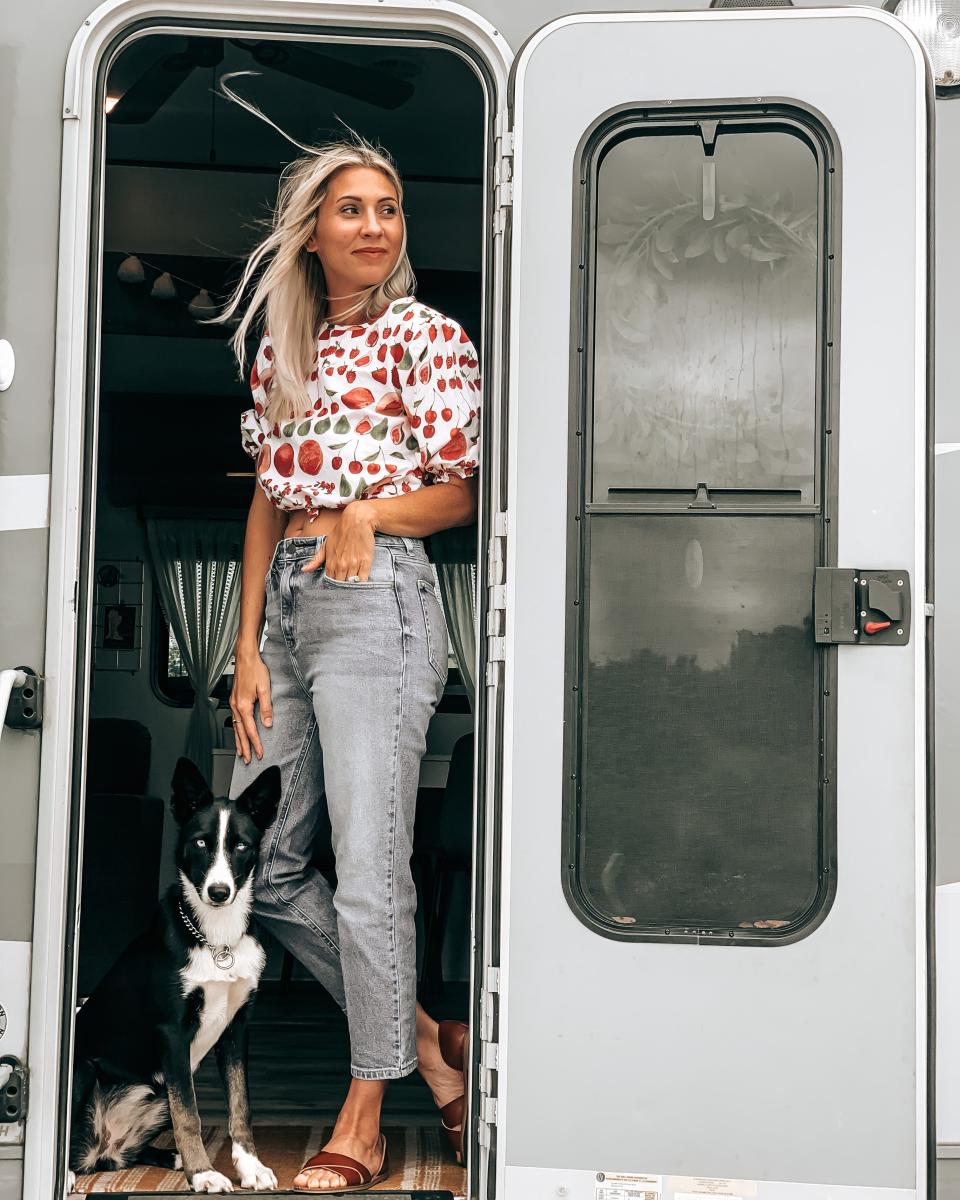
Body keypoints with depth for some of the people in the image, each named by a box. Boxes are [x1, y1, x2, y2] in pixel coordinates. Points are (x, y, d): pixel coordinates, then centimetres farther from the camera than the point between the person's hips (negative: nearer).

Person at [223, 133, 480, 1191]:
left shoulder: (424, 335, 0)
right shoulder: (282, 350, 17)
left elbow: (466, 491, -1)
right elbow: (268, 500, 14)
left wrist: (365, 511, -18)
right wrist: (248, 651, 8)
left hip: (374, 598, -7)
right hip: (285, 601, 7)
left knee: (368, 870, -6)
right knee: (262, 864, 8)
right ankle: (425, 1037, 22)